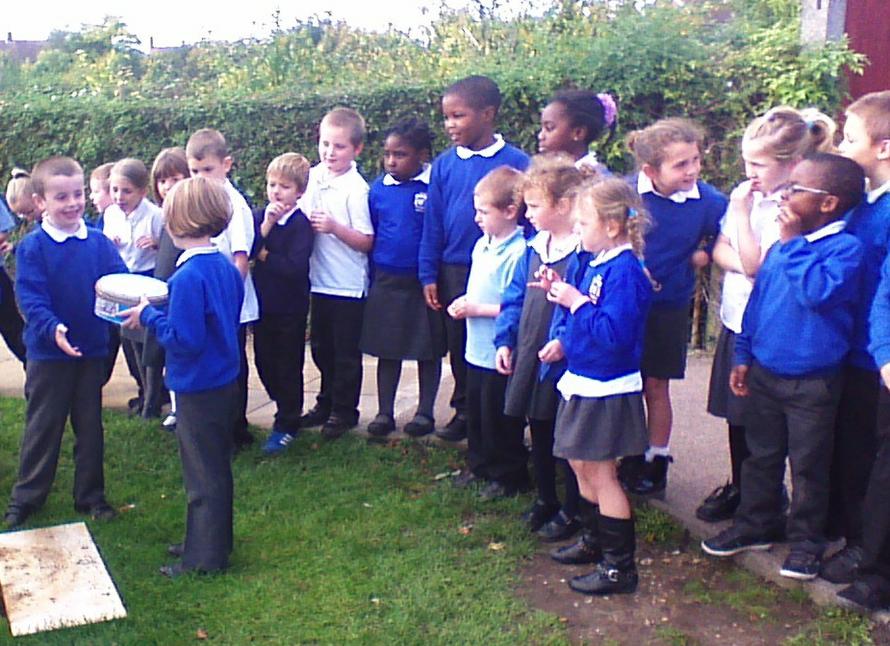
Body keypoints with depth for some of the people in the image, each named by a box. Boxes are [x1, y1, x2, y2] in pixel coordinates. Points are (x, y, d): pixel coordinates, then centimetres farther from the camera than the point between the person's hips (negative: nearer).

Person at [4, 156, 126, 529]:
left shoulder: (99, 242, 0)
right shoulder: (32, 247, -10)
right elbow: (29, 297, -16)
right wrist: (52, 329, -32)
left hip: (91, 350, 3)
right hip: (48, 353, -3)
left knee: (90, 426, 13)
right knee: (43, 427, 9)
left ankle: (90, 496, 27)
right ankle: (26, 498, 24)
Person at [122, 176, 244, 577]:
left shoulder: (189, 277, -24)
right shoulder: (226, 267, 3)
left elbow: (184, 339, -27)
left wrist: (149, 317, -13)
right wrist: (158, 312, 12)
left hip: (198, 390, -9)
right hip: (225, 382, 9)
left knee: (203, 475, 4)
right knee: (215, 468, 21)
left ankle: (204, 557, 17)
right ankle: (213, 541, 36)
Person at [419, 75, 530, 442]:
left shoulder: (516, 163, -9)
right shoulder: (445, 165, 1)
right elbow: (433, 223, 5)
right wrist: (429, 275, 3)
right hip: (454, 272, 3)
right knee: (459, 346, 15)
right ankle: (464, 410, 32)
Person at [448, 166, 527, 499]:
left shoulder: (518, 252, -21)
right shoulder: (482, 245, 7)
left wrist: (478, 309, -20)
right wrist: (463, 303, 2)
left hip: (501, 354, -9)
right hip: (477, 347, 9)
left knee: (500, 419, 5)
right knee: (476, 412, 20)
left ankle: (508, 475, 22)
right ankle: (479, 464, 37)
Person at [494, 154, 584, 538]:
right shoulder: (534, 248, 7)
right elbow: (515, 298, 12)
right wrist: (505, 340, 8)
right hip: (530, 357, 7)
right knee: (539, 434, 19)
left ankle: (572, 510, 23)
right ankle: (546, 500, 37)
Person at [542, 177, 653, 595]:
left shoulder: (624, 271, -21)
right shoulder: (590, 262, 7)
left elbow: (612, 333, -29)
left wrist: (576, 301, -23)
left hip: (607, 388, -10)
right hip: (582, 381, 10)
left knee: (600, 473, -1)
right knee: (581, 466, 21)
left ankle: (619, 566, 12)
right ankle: (597, 541, 40)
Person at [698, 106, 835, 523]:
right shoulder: (746, 193, 5)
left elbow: (755, 262, -21)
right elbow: (720, 250, 6)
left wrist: (741, 212, -19)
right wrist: (743, 262, -14)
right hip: (735, 319, 7)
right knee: (736, 413, 18)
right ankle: (738, 488, 34)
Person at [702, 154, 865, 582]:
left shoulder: (846, 248, -15)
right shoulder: (781, 248, 5)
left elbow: (818, 292, -33)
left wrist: (794, 243, -23)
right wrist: (743, 356, 14)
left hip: (813, 383, -6)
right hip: (764, 373, 6)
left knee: (808, 466, 8)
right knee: (761, 455, 18)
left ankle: (806, 542, 24)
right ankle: (756, 524, 35)